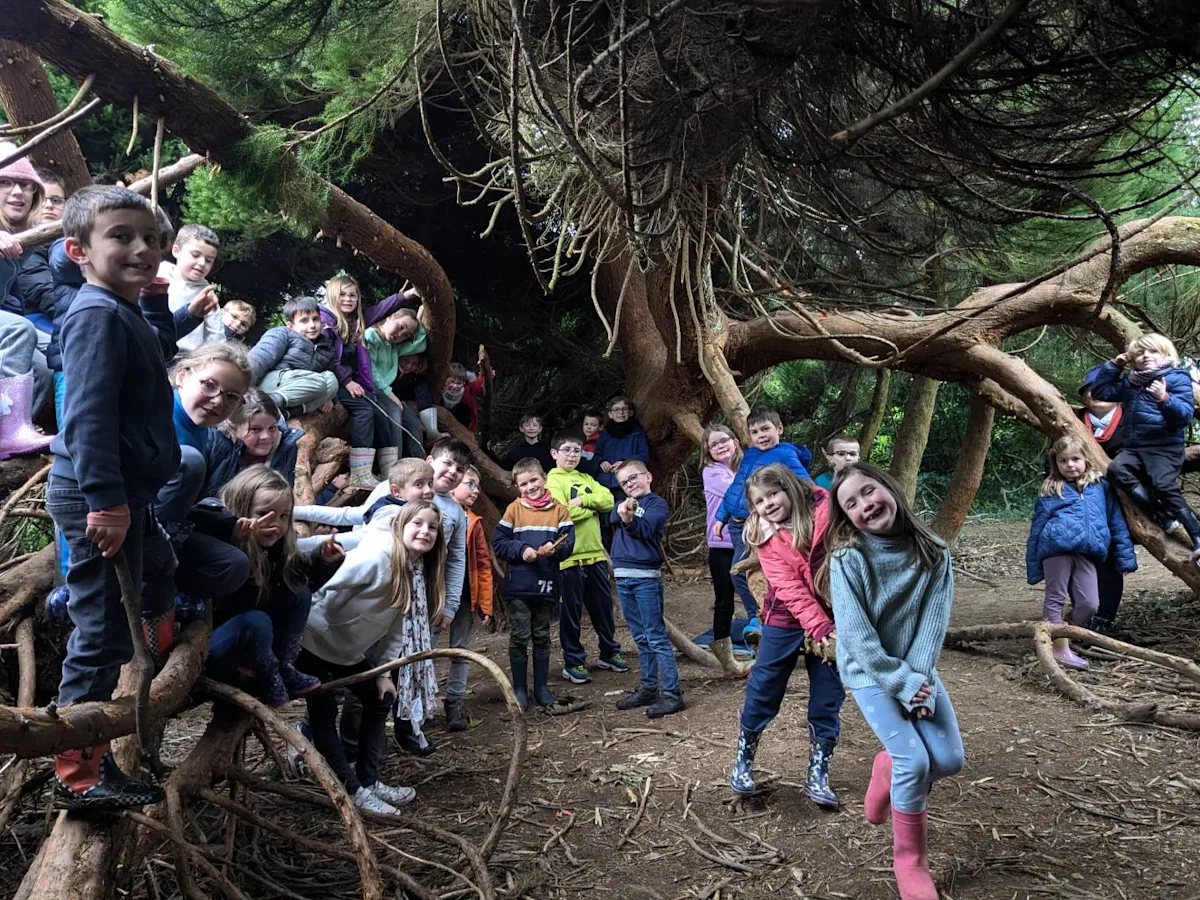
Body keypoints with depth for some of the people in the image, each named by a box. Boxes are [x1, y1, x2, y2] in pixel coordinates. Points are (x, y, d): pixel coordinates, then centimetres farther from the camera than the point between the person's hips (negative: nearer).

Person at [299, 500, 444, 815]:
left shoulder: (418, 573, -3)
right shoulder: (375, 556, -29)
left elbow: (397, 629, 1)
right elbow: (328, 594, -27)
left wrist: (384, 672, -3)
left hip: (349, 650, 9)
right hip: (314, 640, -8)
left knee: (380, 700, 10)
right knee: (325, 713, -5)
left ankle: (368, 780, 21)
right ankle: (352, 790, 6)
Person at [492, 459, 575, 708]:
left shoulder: (559, 510, 1)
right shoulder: (514, 509, -1)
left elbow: (568, 544, -2)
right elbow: (498, 542, -3)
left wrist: (555, 549, -22)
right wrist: (521, 549, -18)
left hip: (546, 584, 2)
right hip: (518, 585, -1)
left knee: (542, 637, 13)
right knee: (519, 637, 3)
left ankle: (541, 687, 24)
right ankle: (519, 688, 16)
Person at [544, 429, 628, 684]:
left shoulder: (586, 479, 15)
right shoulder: (553, 481, -5)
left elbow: (608, 499, 0)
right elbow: (562, 513, -20)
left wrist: (582, 500, -15)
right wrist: (593, 507, -6)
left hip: (595, 553, 6)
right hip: (569, 557, -6)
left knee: (603, 606, 15)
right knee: (571, 612, 3)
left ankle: (609, 653, 30)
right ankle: (573, 662, 15)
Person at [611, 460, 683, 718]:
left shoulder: (657, 503, -2)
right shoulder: (623, 504, 15)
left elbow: (645, 528, -19)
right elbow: (612, 518, -5)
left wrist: (629, 518, -39)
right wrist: (622, 511, -27)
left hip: (646, 578, -6)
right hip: (623, 577, 6)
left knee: (656, 637, -6)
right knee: (641, 639, 14)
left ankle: (672, 694, -3)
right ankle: (648, 689, 22)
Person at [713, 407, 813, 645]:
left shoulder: (786, 456, -9)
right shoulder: (749, 454, 12)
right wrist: (721, 517, 20)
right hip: (736, 523, 7)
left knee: (739, 571, -15)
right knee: (740, 572, 5)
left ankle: (758, 619, 0)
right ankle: (756, 617, 18)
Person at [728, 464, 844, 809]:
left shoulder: (827, 512, -9)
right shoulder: (765, 536, -4)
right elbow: (790, 589, -13)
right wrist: (820, 629, -24)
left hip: (832, 620, -1)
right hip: (786, 621, 1)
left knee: (828, 699, 5)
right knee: (763, 689, 6)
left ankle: (818, 775, 21)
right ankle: (744, 759, 26)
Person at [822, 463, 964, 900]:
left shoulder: (933, 553, -9)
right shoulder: (847, 560, -20)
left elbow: (934, 623, -12)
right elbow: (857, 636, -22)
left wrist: (919, 678, -22)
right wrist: (903, 683, -22)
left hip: (917, 669, 4)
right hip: (869, 672, -4)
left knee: (949, 759, -5)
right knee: (915, 760, -15)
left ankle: (889, 765, 28)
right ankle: (909, 860, 8)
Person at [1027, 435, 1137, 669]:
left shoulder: (1100, 486, 18)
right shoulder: (1051, 490, 11)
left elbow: (1117, 521, 18)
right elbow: (1037, 528, 12)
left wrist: (1125, 557, 12)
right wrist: (1033, 568, 9)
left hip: (1087, 553, 3)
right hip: (1057, 546, -2)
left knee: (1089, 604, 0)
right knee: (1056, 598, 0)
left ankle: (1066, 639, 22)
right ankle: (1060, 649, 9)